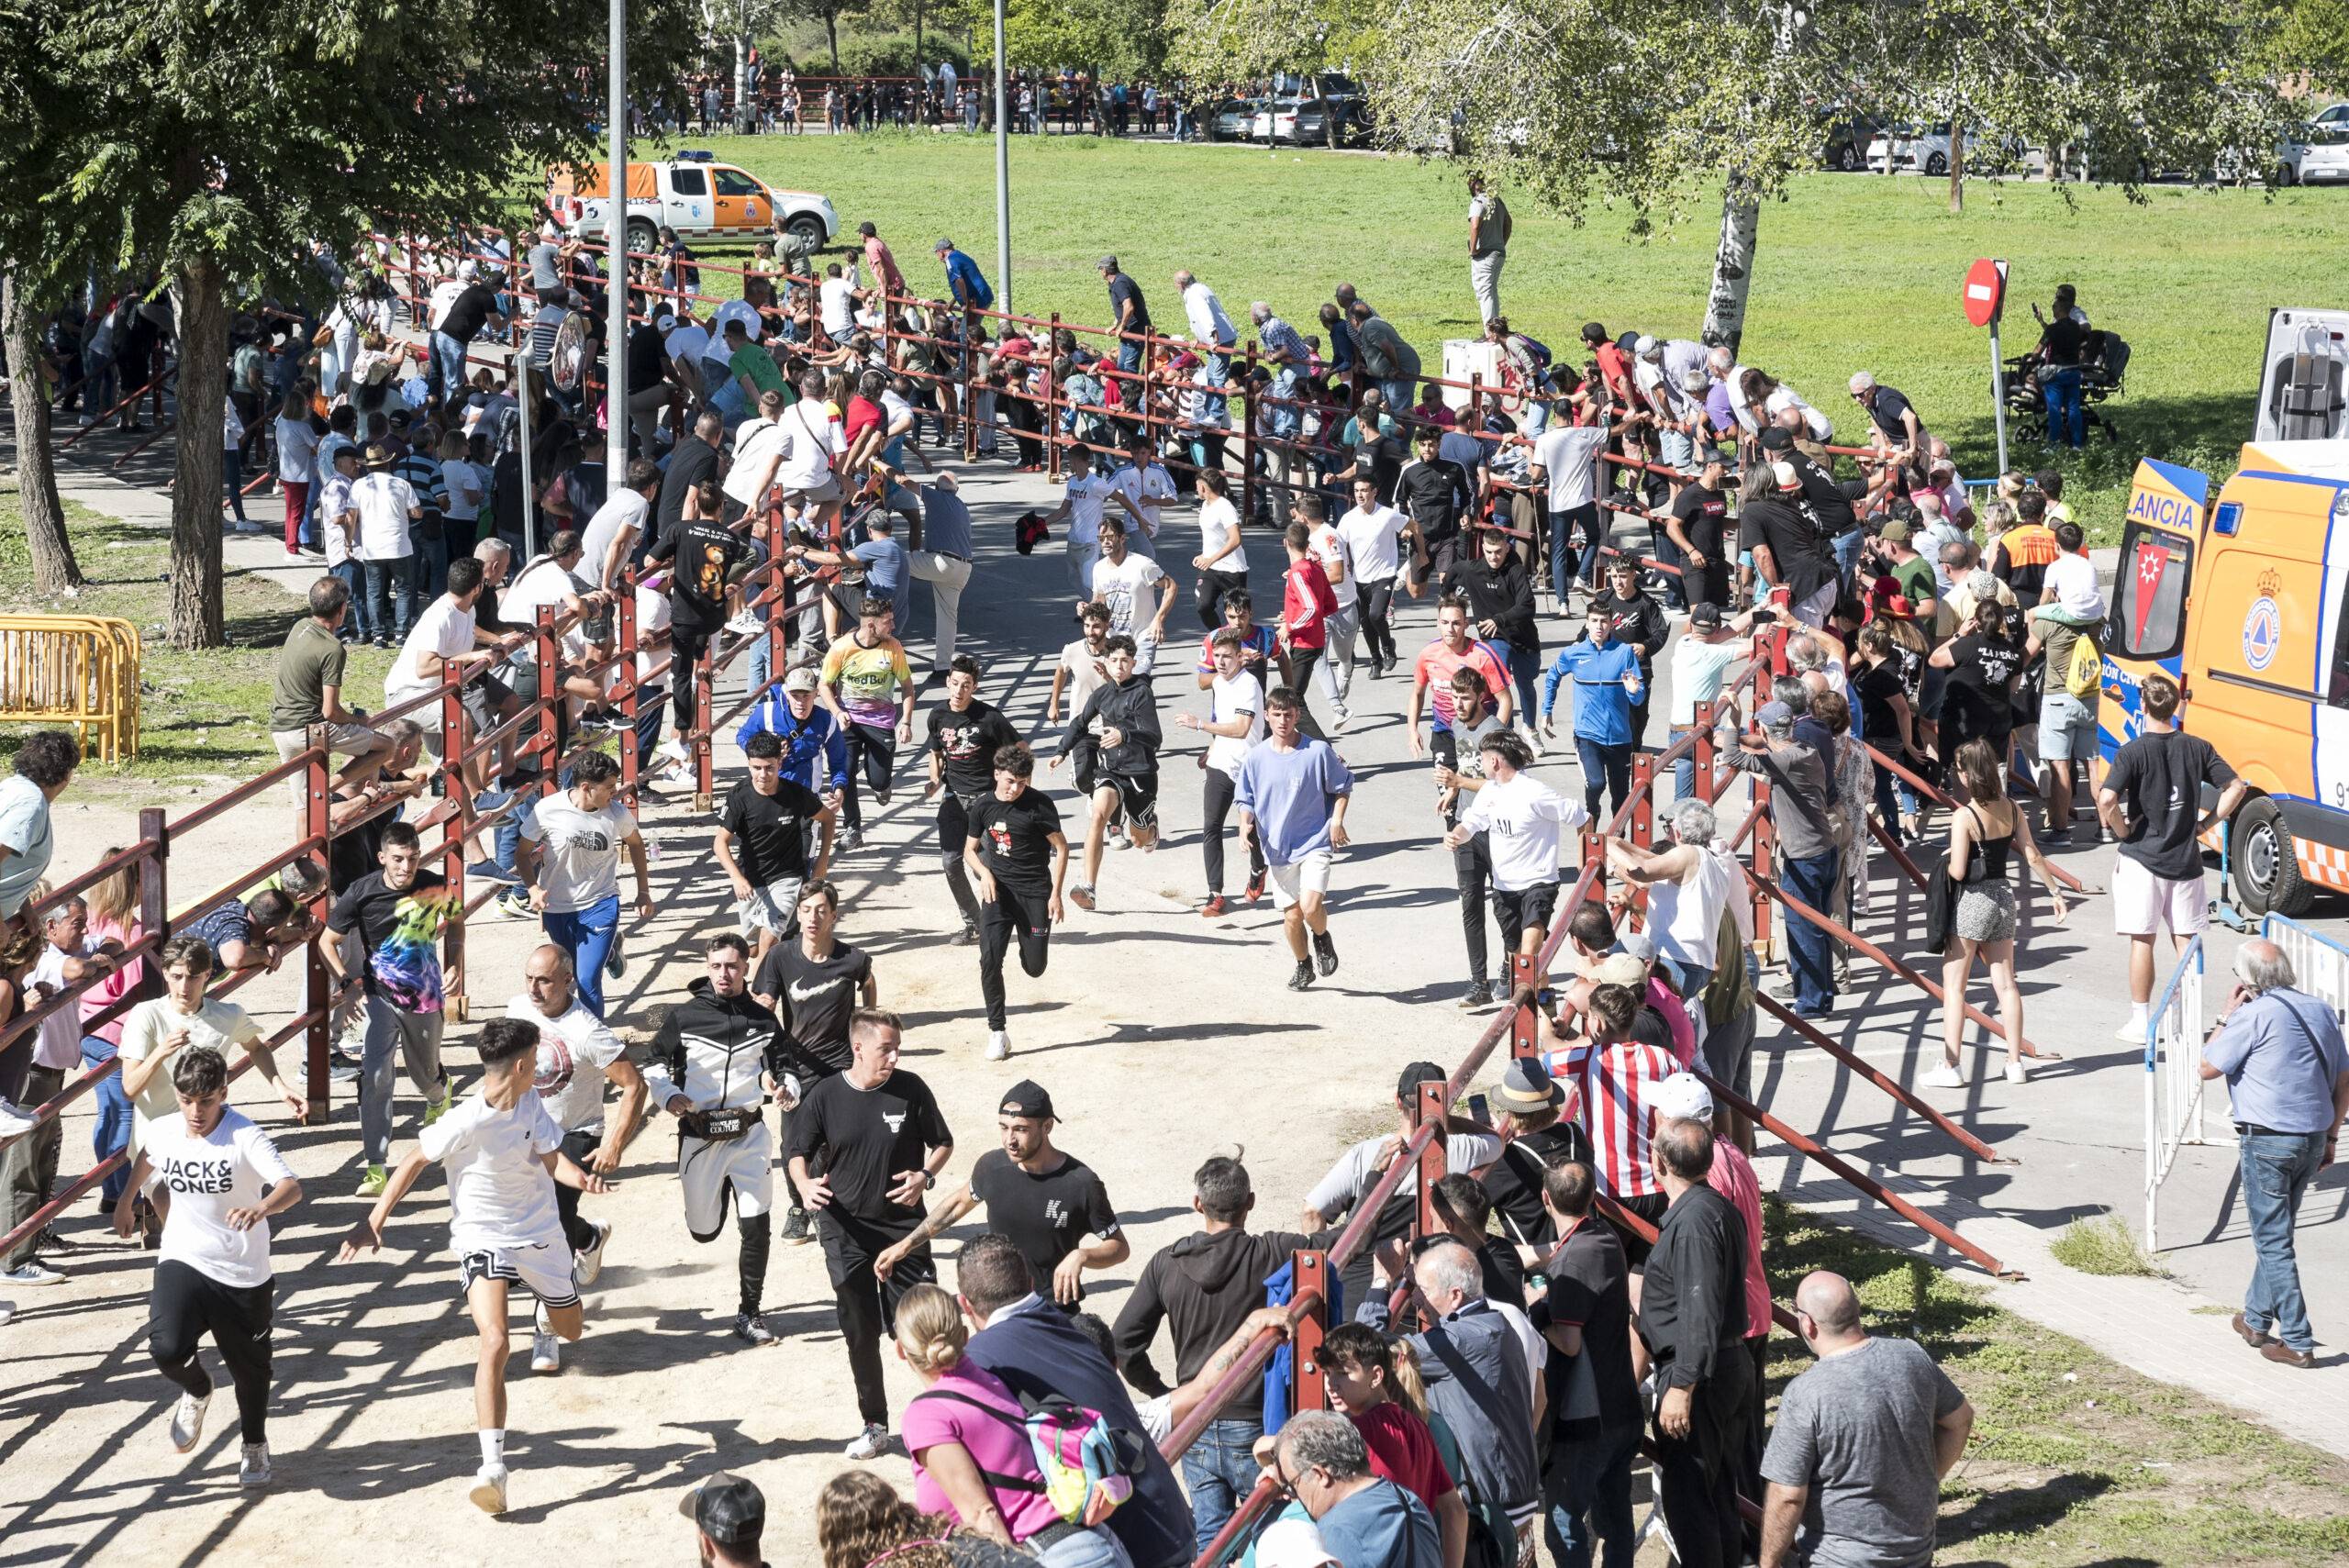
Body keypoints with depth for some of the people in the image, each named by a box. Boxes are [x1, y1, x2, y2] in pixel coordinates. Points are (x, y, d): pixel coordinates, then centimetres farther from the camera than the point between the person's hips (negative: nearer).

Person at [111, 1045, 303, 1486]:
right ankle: (196, 1391, 14)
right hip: (183, 1263, 2)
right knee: (167, 1347, -23)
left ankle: (255, 1445, 44)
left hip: (244, 1273, -2)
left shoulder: (244, 1136, -21)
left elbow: (292, 1187, -35)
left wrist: (261, 1208, -56)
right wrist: (125, 1201, 33)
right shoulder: (162, 1132, -6)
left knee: (250, 1367, 14)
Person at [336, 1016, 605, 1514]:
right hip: (482, 1239, -6)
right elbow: (416, 1160, -13)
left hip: (539, 1232, 6)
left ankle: (546, 1312, 64)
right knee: (494, 1344, -24)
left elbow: (552, 1158, -4)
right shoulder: (465, 1123, -26)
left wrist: (582, 1179, -27)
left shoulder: (531, 1106, -9)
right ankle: (493, 1468, -23)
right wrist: (374, 1221, -11)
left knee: (570, 1329, 23)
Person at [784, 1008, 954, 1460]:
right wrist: (805, 1185, -17)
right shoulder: (825, 1096, -4)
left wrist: (925, 1176, -12)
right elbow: (798, 1152, 4)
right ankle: (875, 1425, 21)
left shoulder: (911, 1090, -5)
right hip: (846, 1232, 1)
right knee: (860, 1334, 7)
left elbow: (942, 1143, 7)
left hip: (904, 1228, -1)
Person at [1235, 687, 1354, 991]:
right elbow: (1246, 800, 9)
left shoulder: (1318, 751, -7)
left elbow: (1342, 787, 7)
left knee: (1311, 906, -20)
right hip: (1278, 849, 3)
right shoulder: (1255, 758, -1)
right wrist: (1246, 825, -10)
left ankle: (1322, 937, 15)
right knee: (1292, 915, 7)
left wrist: (1336, 820, -5)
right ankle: (1303, 965, 33)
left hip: (1315, 843, -3)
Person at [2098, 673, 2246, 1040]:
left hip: (2142, 858, -4)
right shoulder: (2197, 748, 0)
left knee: (2142, 940, 3)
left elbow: (2106, 800, -24)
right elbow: (2235, 788, 2)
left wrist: (2122, 831, -7)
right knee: (2186, 939, 11)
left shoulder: (2133, 752, -12)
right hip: (2185, 857, 4)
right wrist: (2204, 824, 6)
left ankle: (2139, 1022, 7)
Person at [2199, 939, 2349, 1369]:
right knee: (2276, 1233, 21)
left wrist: (2227, 1016, 0)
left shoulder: (2254, 1015, -14)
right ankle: (2256, 1319, 32)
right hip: (2312, 1138, 7)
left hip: (2267, 1139, -7)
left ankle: (2297, 1342, -2)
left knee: (2273, 1241, -1)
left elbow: (2208, 1067, -7)